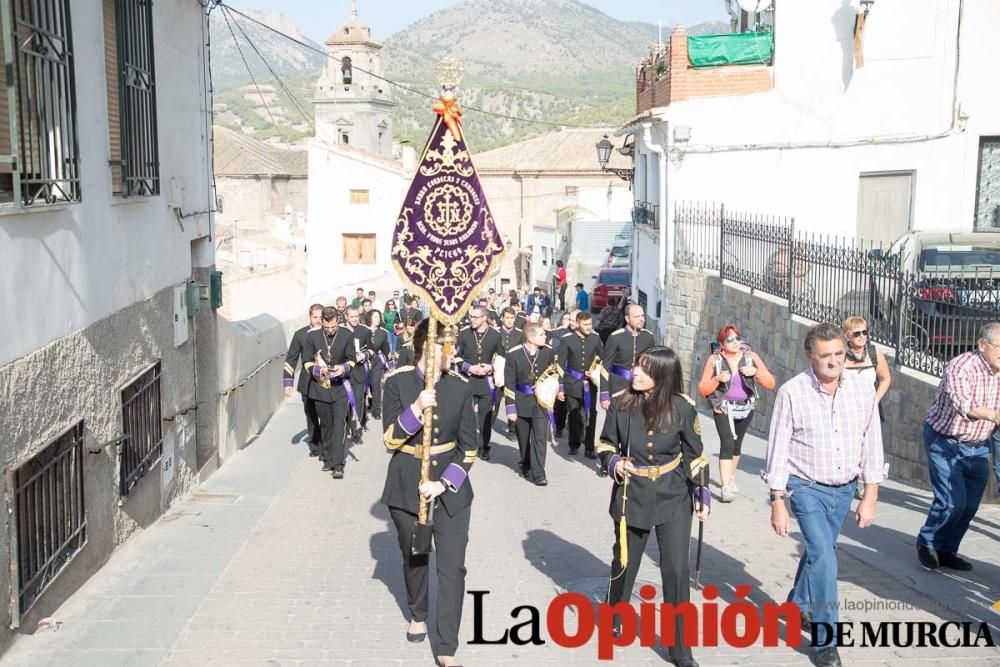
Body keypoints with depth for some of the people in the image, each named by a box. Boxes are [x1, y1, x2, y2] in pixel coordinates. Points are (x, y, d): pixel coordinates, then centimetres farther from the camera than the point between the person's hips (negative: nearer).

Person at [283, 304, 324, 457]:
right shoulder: (300, 335, 1)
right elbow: (291, 359, 5)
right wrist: (288, 382, 0)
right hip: (308, 383, 1)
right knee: (311, 417, 10)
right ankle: (315, 447, 21)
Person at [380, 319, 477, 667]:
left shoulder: (460, 386, -6)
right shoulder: (398, 382, -8)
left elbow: (469, 447, -4)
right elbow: (390, 440, -12)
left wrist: (443, 483, -16)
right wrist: (416, 409, -27)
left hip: (450, 487, 0)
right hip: (407, 486, 0)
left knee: (452, 567, -4)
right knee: (414, 558, 19)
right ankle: (418, 615, 47)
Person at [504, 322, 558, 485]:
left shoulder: (547, 352, -6)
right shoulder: (514, 354, -12)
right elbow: (509, 384, -8)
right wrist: (511, 409, -10)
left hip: (541, 401, 0)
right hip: (521, 402, 0)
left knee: (540, 437, -7)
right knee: (523, 438, 13)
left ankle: (538, 473, -2)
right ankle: (526, 467, 33)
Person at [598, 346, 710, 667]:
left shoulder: (681, 408, -12)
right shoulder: (621, 405, -9)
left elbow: (695, 454, 1)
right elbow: (606, 444, 5)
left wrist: (702, 491, -3)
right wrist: (612, 462, -14)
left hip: (673, 499, -1)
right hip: (632, 495, 1)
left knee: (677, 570, -4)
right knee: (624, 561, 16)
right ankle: (613, 618, 45)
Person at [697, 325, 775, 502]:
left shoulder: (751, 357, -6)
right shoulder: (714, 360, -10)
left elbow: (771, 384, -7)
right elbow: (702, 390, -7)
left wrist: (756, 372, -24)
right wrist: (717, 379, -24)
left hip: (746, 408, 3)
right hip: (723, 408, -3)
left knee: (737, 444, 18)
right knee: (727, 443, -20)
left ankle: (731, 478, 40)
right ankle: (726, 487, -25)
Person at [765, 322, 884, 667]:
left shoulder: (863, 389, -7)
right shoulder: (792, 392, -16)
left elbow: (871, 445, -1)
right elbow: (778, 449, -10)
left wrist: (870, 497, 0)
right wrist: (777, 502, -10)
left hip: (844, 488, 4)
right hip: (807, 487, -4)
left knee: (818, 550, 21)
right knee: (823, 557, -14)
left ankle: (798, 604, 47)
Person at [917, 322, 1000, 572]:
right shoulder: (961, 367, -24)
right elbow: (963, 404, -40)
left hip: (978, 447, 7)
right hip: (945, 442, -7)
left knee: (969, 505, 7)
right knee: (952, 501, -12)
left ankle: (946, 551, 24)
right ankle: (926, 544, 13)